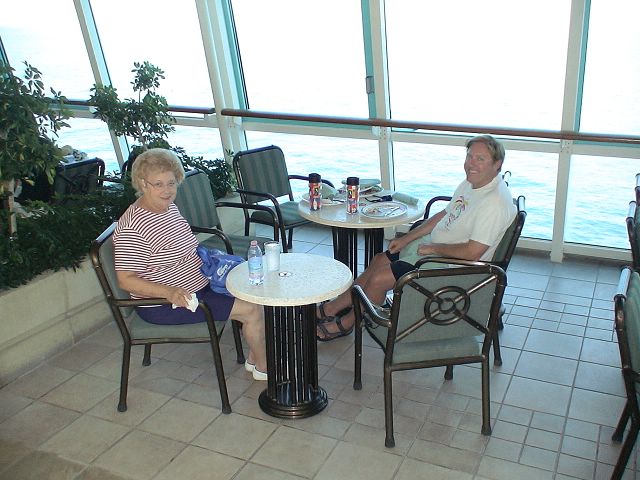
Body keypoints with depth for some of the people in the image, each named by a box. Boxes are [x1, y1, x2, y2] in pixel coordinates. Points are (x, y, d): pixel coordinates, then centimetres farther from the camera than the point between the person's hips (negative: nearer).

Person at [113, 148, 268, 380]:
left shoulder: (169, 207, 4)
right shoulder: (132, 228, -25)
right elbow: (126, 280, -25)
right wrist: (170, 292, -35)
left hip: (197, 283, 10)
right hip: (162, 305, -10)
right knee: (252, 310, -13)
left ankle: (253, 358, 19)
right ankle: (263, 367, 10)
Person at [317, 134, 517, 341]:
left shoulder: (495, 202, -26)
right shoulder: (470, 183, 4)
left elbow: (472, 252, -29)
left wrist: (433, 248, -16)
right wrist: (406, 238, 10)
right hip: (433, 245, 10)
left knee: (379, 279, -12)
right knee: (378, 261, 8)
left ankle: (346, 323, 12)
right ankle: (332, 308, 21)